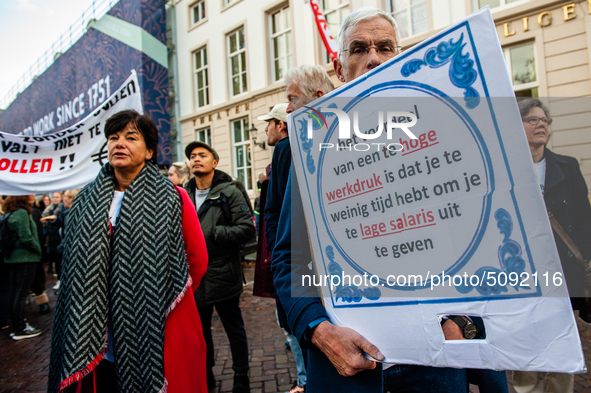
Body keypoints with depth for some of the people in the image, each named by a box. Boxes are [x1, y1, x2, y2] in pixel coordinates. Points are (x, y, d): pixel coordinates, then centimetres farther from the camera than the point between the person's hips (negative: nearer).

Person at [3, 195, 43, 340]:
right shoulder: (22, 213, -17)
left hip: (13, 257, 9)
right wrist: (37, 250, -5)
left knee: (15, 293, 13)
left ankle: (17, 326, 24)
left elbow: (11, 237, 15)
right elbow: (26, 238, -21)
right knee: (21, 293, -2)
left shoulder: (11, 213, 11)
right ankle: (20, 330, 5)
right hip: (26, 258, -9)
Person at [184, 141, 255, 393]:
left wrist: (213, 233, -19)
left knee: (234, 329, 9)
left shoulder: (229, 192, -8)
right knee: (200, 329, 20)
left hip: (222, 275, -5)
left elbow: (247, 229, -15)